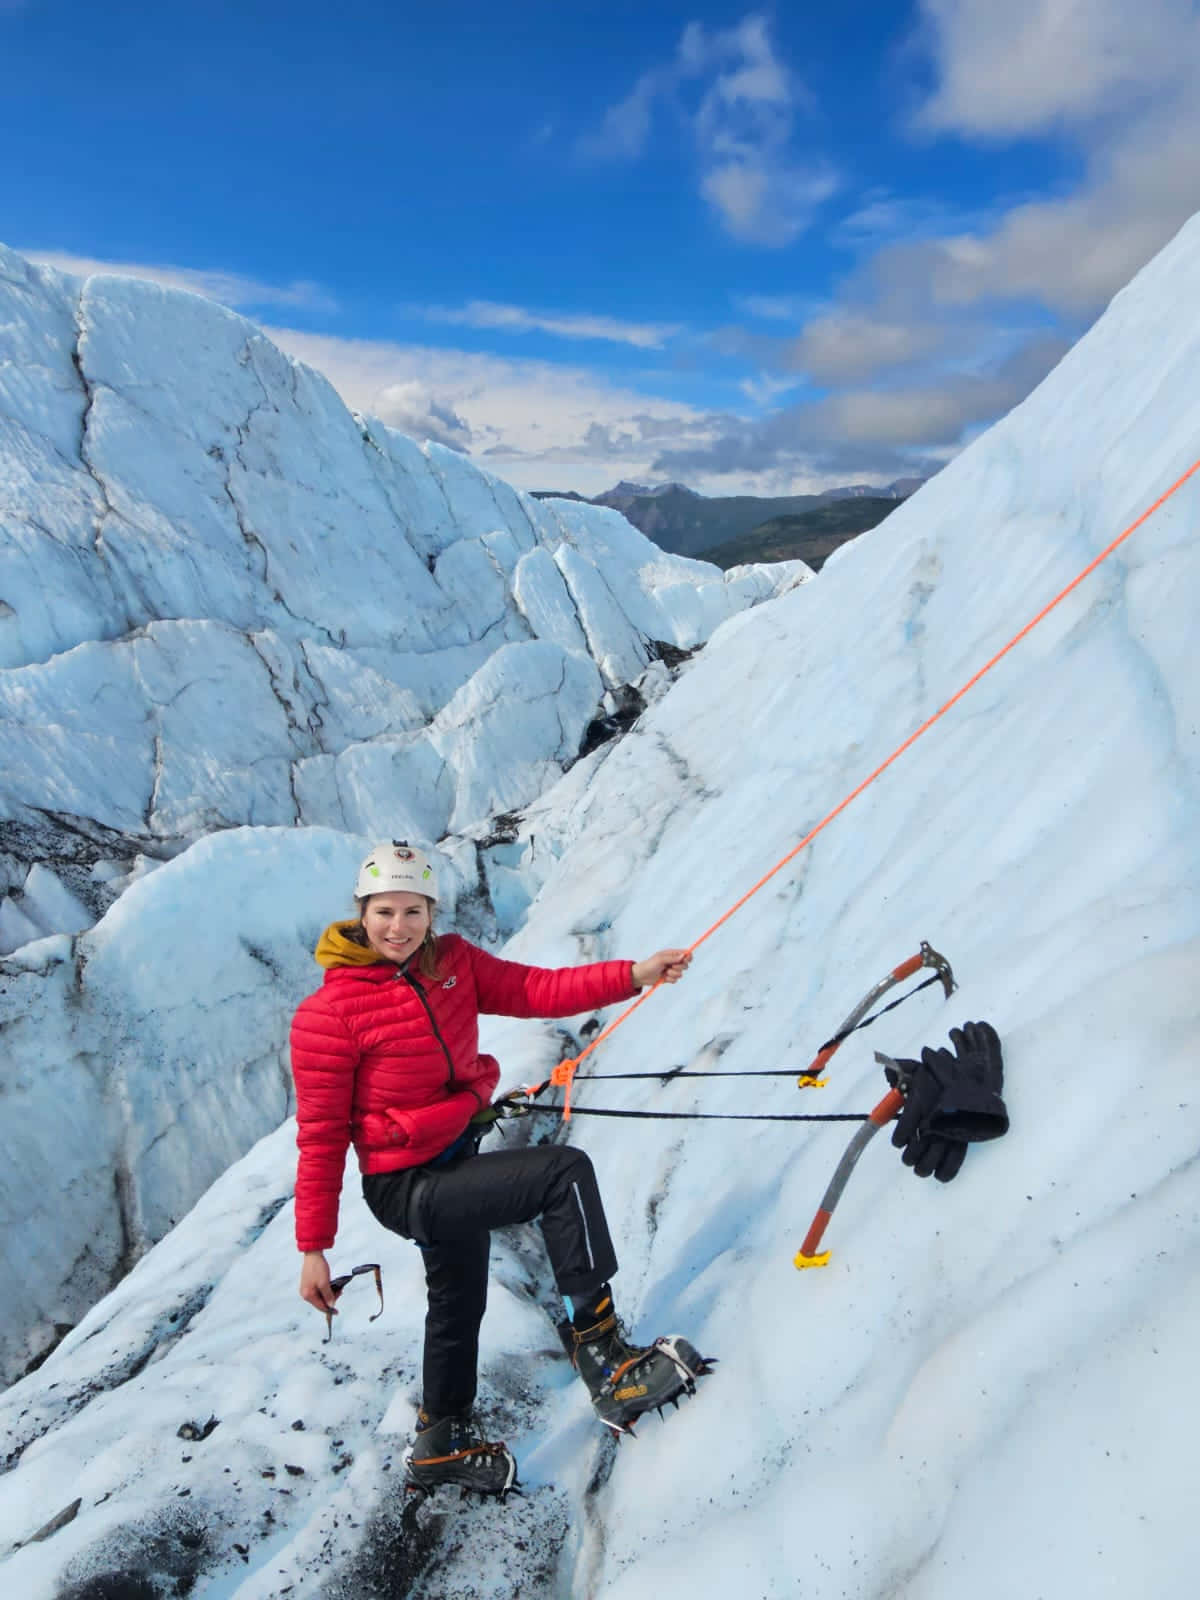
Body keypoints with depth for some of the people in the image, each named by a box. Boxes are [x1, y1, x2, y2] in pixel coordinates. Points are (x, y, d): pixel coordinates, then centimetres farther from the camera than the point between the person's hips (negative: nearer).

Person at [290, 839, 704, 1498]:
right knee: (565, 1171, -19)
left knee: (459, 1303, 25)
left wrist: (633, 975, -24)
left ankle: (440, 1448, 50)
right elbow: (321, 1135, -15)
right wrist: (313, 1248, -11)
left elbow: (536, 989, -11)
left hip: (458, 1158, 8)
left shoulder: (453, 962, -3)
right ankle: (602, 1353, -5)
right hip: (407, 1185, -8)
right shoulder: (328, 1013, -20)